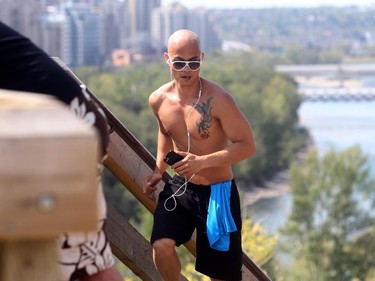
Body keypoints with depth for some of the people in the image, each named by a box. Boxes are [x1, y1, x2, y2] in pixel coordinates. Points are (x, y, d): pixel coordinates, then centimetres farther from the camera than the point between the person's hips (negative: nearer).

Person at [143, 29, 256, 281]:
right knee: (161, 245, -20)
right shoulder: (159, 100, -5)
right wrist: (159, 170, 9)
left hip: (217, 191, -4)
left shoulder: (217, 100, -22)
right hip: (180, 186, 4)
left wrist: (202, 161, -29)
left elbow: (247, 145, -20)